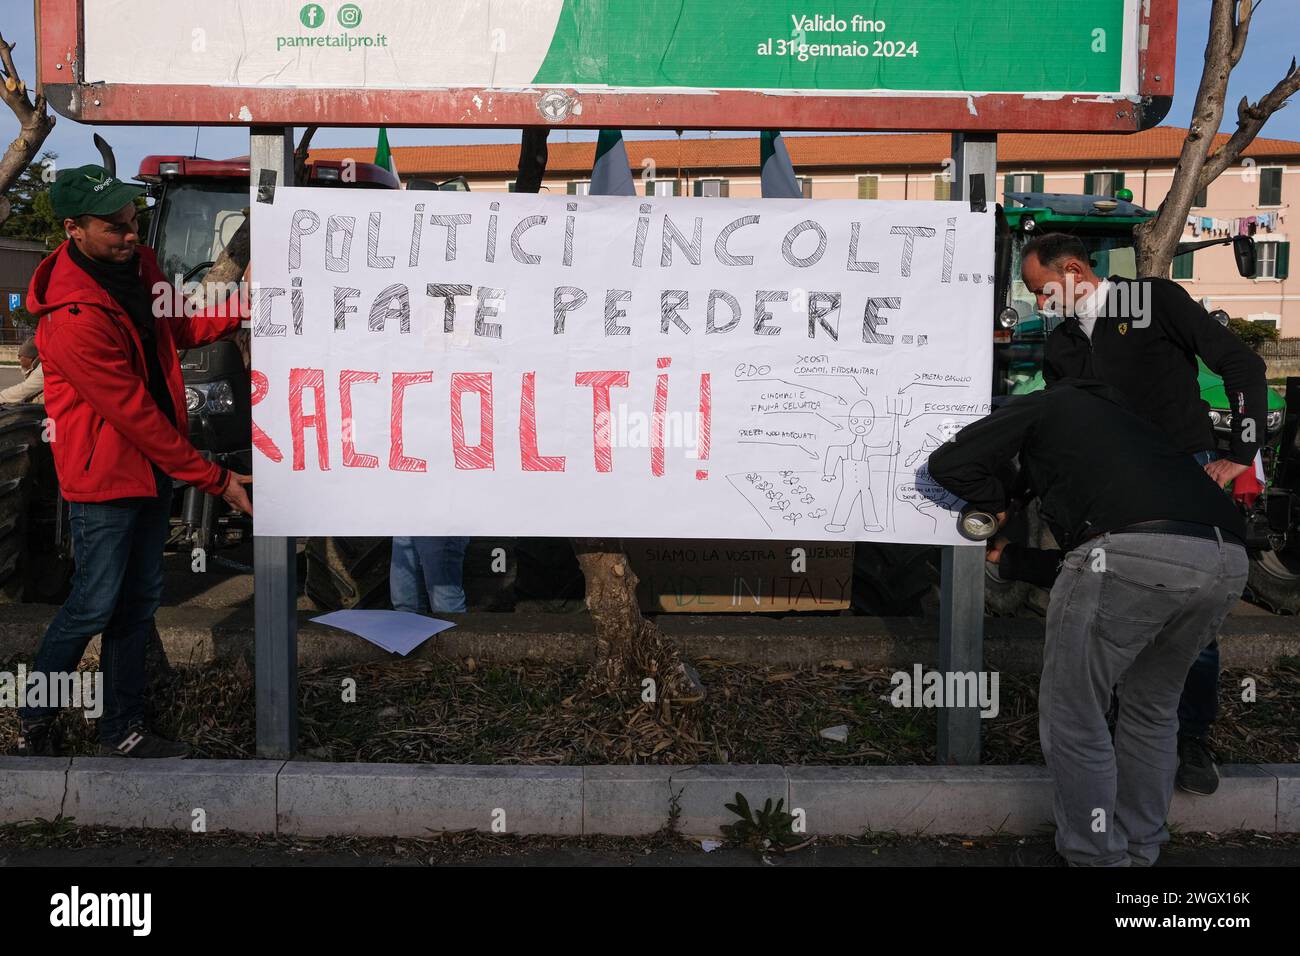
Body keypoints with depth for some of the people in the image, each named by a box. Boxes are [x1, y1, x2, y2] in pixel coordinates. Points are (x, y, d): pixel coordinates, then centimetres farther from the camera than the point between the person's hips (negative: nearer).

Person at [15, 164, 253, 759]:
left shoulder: (137, 265, 1)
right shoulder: (74, 316, -25)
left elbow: (178, 331, 16)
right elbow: (134, 415, -23)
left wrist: (243, 303, -1)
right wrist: (214, 479, -19)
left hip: (153, 465, 8)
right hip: (104, 475, -8)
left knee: (139, 599, 14)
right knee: (95, 604, 3)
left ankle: (123, 731, 27)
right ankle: (34, 722, 27)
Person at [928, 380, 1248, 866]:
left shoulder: (1046, 405, 22)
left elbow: (947, 463, 10)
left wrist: (996, 504, 28)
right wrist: (1009, 558, 48)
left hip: (1132, 552, -8)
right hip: (1227, 559, 8)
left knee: (1073, 718, 8)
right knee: (1152, 710, 26)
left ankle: (1095, 857, 16)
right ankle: (1140, 851, 35)